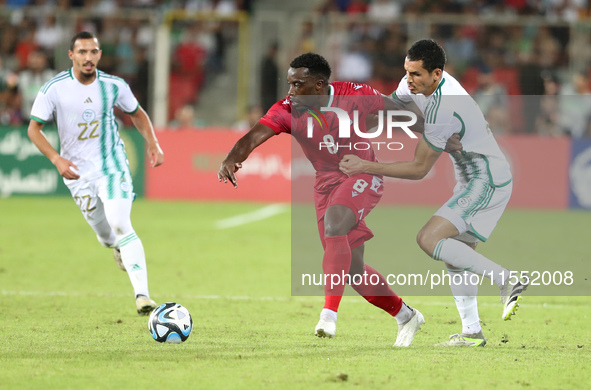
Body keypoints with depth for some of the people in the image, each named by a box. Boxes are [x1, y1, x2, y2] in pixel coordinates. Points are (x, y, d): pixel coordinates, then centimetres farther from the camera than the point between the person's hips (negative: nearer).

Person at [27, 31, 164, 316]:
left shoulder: (114, 86, -6)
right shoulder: (54, 89, -11)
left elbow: (137, 114, 13)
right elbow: (34, 128, -4)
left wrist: (153, 143, 0)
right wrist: (57, 159, -17)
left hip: (112, 166, -1)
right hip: (78, 172, 1)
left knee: (120, 225, -20)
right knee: (106, 236, 8)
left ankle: (142, 295, -23)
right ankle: (118, 247, 48)